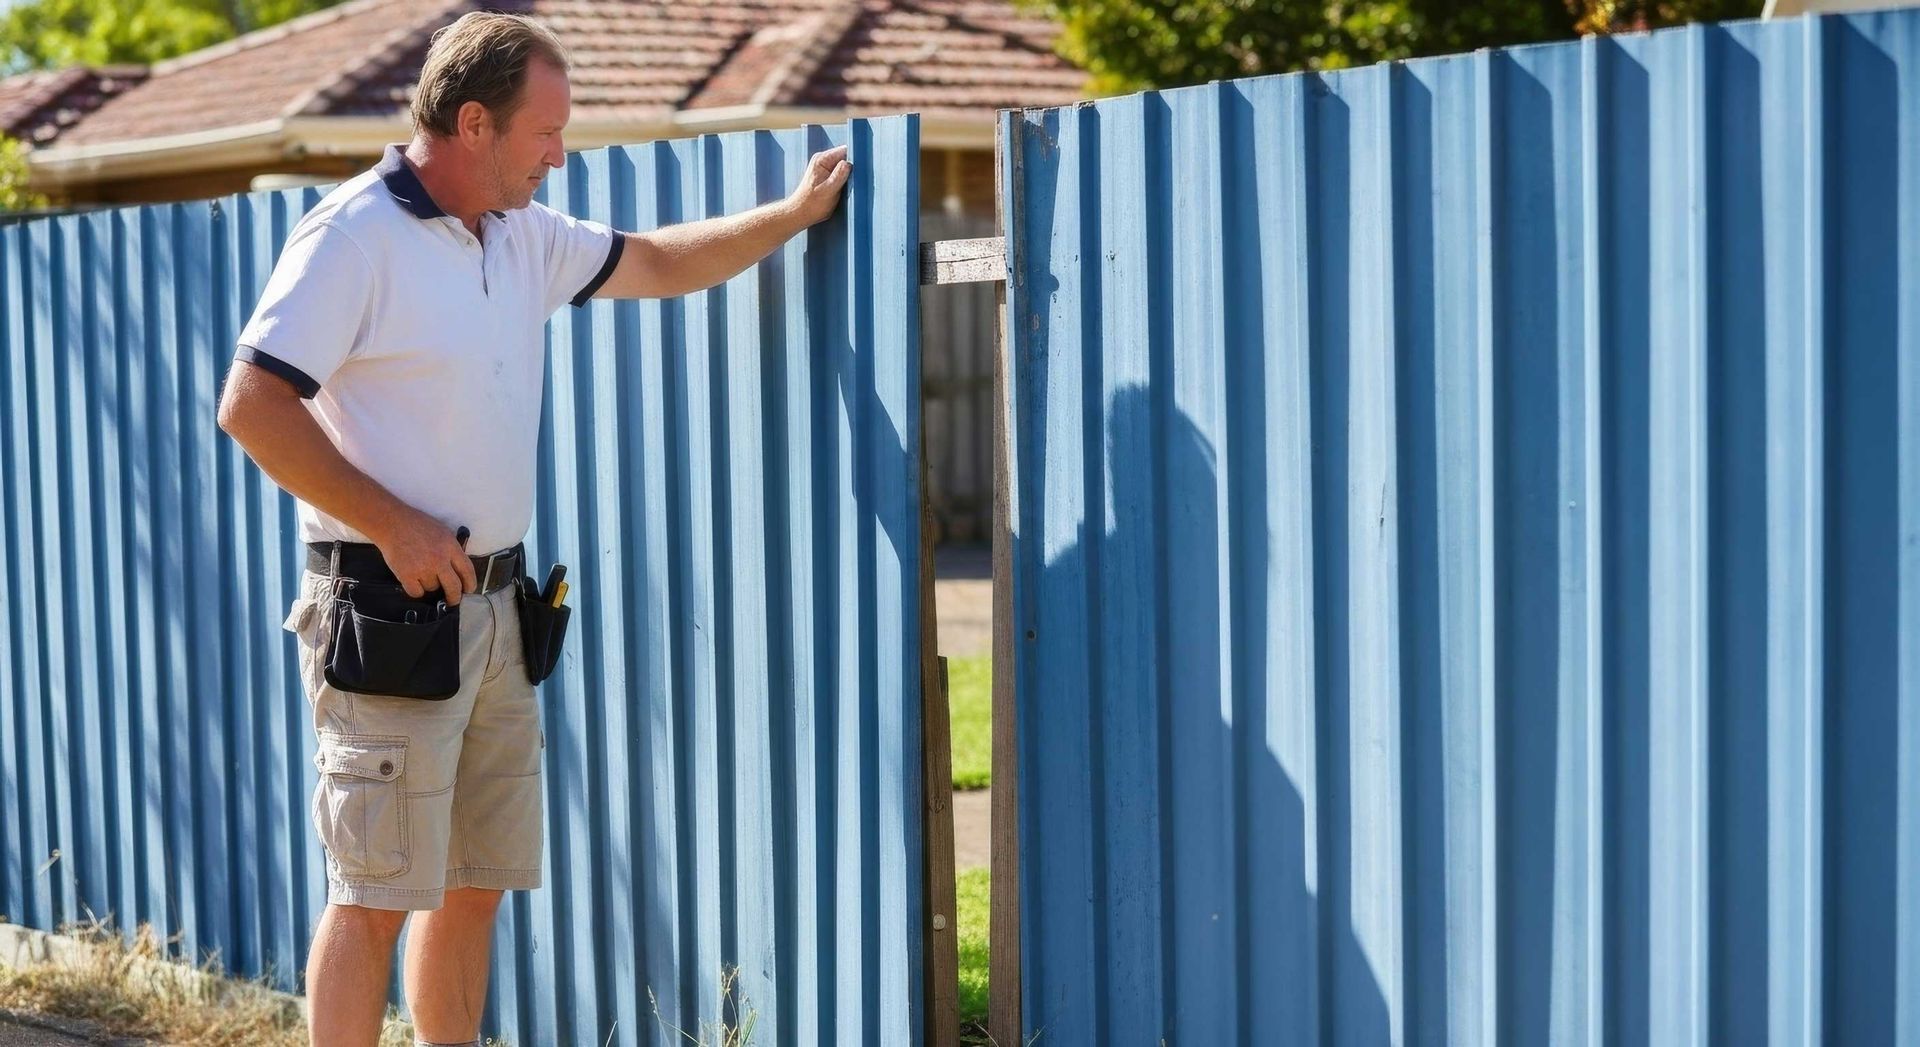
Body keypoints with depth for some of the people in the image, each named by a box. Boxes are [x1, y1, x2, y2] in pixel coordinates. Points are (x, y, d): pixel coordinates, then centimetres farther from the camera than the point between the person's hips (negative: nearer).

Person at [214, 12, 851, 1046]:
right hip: (388, 610, -8)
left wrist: (796, 213, 23)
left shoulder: (524, 236, 12)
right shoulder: (353, 236, -13)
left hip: (494, 607, 8)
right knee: (376, 894, -5)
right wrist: (392, 526, -19)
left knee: (478, 884, 13)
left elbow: (659, 264, 26)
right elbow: (251, 405, -18)